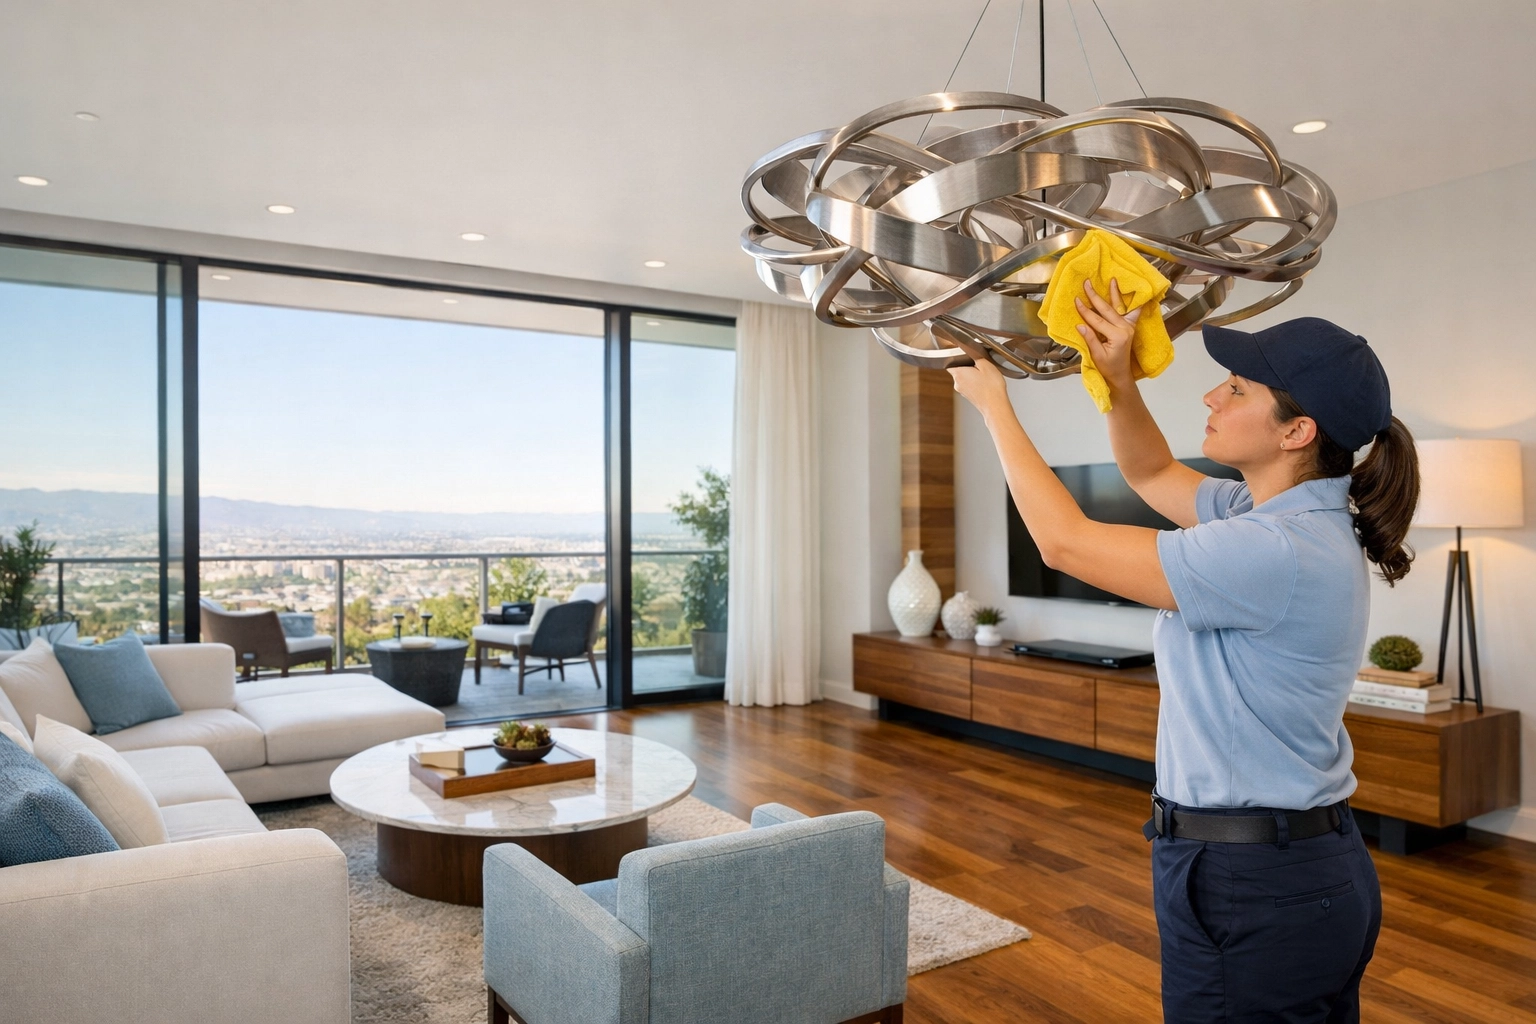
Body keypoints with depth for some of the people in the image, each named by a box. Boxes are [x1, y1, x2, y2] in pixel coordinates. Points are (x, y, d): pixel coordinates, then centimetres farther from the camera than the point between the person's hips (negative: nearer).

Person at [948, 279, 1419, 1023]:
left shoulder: (1276, 551, -26)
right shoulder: (1286, 513, 3)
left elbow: (1065, 542, -22)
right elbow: (1151, 472, 16)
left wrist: (993, 403, -11)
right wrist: (1119, 380, -3)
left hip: (1251, 889, -9)